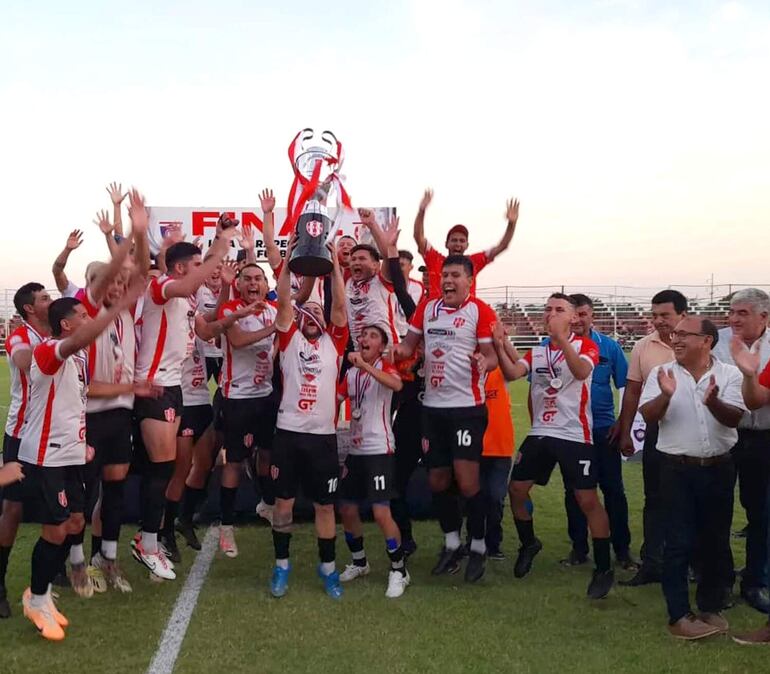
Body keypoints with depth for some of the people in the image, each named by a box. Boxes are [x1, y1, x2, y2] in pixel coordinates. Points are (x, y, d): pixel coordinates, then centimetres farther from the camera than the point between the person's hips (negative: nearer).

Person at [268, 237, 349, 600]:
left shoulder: (334, 341, 8)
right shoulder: (289, 339, 7)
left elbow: (340, 305, -2)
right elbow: (284, 301, -3)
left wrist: (334, 262, -6)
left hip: (323, 435, 0)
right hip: (288, 432, 0)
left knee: (325, 504, 8)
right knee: (283, 501, 8)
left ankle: (328, 568, 21)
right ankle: (281, 565, 22)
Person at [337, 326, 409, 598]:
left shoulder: (385, 367, -8)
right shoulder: (351, 373, 11)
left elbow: (397, 385, -32)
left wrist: (365, 365, -39)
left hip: (380, 450, -7)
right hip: (355, 450, 7)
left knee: (381, 512, -12)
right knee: (347, 510, 11)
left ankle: (399, 570, 5)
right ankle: (359, 562, 32)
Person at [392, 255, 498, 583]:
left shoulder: (480, 311, -7)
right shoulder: (427, 307, 10)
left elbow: (492, 355, -9)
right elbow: (410, 342, 16)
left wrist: (484, 362, -32)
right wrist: (402, 349, -7)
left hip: (467, 407, -6)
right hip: (433, 406, 6)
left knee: (467, 482, -9)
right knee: (437, 480, 11)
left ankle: (478, 548, 11)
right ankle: (451, 543, 29)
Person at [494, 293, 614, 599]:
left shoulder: (585, 345, -4)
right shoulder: (536, 351, 11)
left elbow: (581, 371, -26)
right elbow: (512, 372, -6)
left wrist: (562, 338, -41)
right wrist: (501, 346, -22)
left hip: (575, 436, -5)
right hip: (539, 433, 6)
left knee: (587, 500, -6)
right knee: (517, 489, 7)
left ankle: (604, 569, 6)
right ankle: (528, 544, 32)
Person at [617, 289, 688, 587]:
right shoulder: (643, 347, 1)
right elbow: (632, 392, 7)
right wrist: (625, 433, 7)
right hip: (657, 430, 2)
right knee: (655, 500, 8)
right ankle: (652, 564, 15)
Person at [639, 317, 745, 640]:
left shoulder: (729, 374, -1)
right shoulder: (662, 373, -1)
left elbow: (735, 419, -11)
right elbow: (648, 416, -9)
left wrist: (713, 402, -31)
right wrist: (665, 395, -28)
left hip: (718, 468, 1)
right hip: (678, 469, -1)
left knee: (716, 542, 11)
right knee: (678, 543, 1)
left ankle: (711, 608, 27)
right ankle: (678, 615, 8)